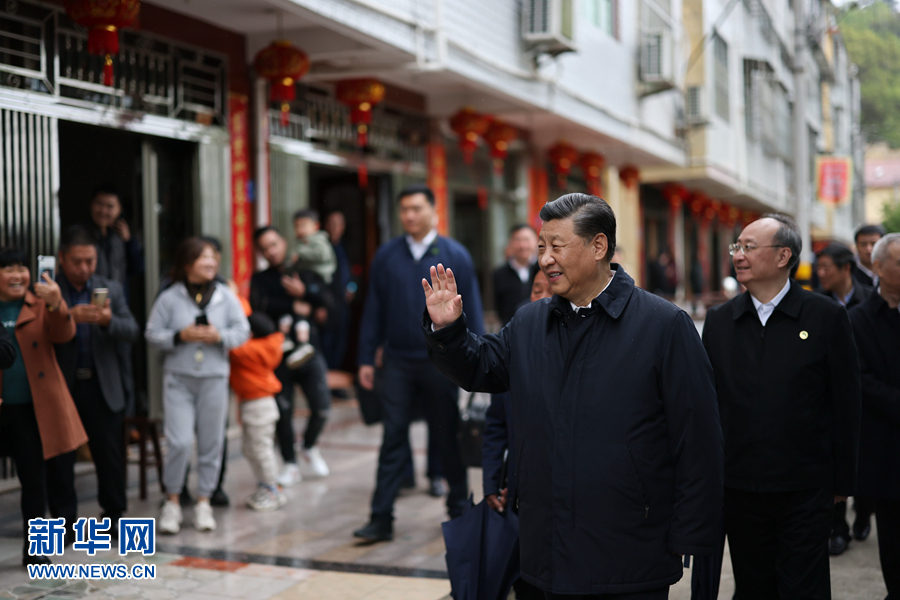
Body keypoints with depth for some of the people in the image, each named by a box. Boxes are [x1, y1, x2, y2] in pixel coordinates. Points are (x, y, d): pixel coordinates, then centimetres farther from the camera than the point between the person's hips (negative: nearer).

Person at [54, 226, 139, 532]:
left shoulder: (111, 289, 7)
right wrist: (70, 317, -29)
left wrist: (109, 321, -21)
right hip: (61, 387, -2)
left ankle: (114, 512, 17)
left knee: (110, 453, 4)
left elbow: (132, 331, -1)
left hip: (102, 388, 2)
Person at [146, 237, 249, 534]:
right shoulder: (169, 298, -1)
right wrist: (180, 336, -15)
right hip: (179, 378, -2)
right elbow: (152, 334, -1)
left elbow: (242, 331, 4)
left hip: (214, 378, 2)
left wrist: (220, 336, -14)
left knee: (211, 443, 6)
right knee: (180, 442, -9)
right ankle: (172, 501, 10)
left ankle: (203, 501, 20)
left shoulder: (226, 296, 4)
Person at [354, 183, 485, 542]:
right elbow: (374, 311, 7)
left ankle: (459, 509, 25)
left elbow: (471, 311, 2)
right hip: (398, 362, 1)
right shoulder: (387, 257, 4)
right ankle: (381, 518, 4)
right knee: (393, 438, 1)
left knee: (447, 438, 9)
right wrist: (366, 359, 4)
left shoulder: (455, 255, 0)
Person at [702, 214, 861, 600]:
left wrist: (842, 482, -1)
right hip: (739, 490, 3)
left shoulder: (826, 316, -4)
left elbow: (846, 405, -1)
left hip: (805, 492, -3)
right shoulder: (719, 321, 4)